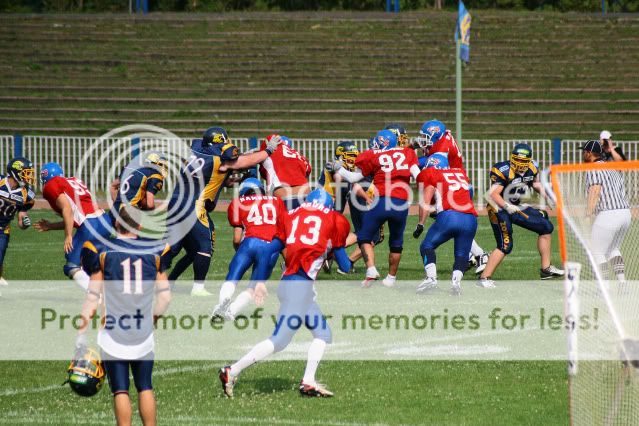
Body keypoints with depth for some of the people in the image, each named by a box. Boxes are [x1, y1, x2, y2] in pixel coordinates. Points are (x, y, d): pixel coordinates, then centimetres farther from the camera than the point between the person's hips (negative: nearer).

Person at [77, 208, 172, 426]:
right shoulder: (154, 253, 2)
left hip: (114, 333, -2)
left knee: (120, 390, 2)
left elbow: (93, 297, -4)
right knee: (145, 388, 12)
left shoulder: (103, 252, -4)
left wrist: (82, 332, 1)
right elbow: (165, 296, 6)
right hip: (143, 333, 2)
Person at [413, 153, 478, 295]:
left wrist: (420, 224, 11)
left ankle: (431, 277, -9)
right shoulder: (461, 172, 27)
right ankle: (457, 280, -10)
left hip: (449, 216, -4)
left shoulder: (430, 174, 13)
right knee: (462, 254, 14)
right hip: (470, 219, 4)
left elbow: (426, 202, 7)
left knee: (427, 246, 11)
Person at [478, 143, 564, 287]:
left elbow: (535, 182, 18)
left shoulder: (532, 168, -3)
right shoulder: (503, 170, -24)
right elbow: (494, 194, -29)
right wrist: (507, 206, -43)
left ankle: (546, 269, 17)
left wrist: (542, 191, 0)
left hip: (517, 207, 8)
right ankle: (484, 278, -10)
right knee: (505, 246, -17)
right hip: (499, 209, -8)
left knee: (546, 227, 8)